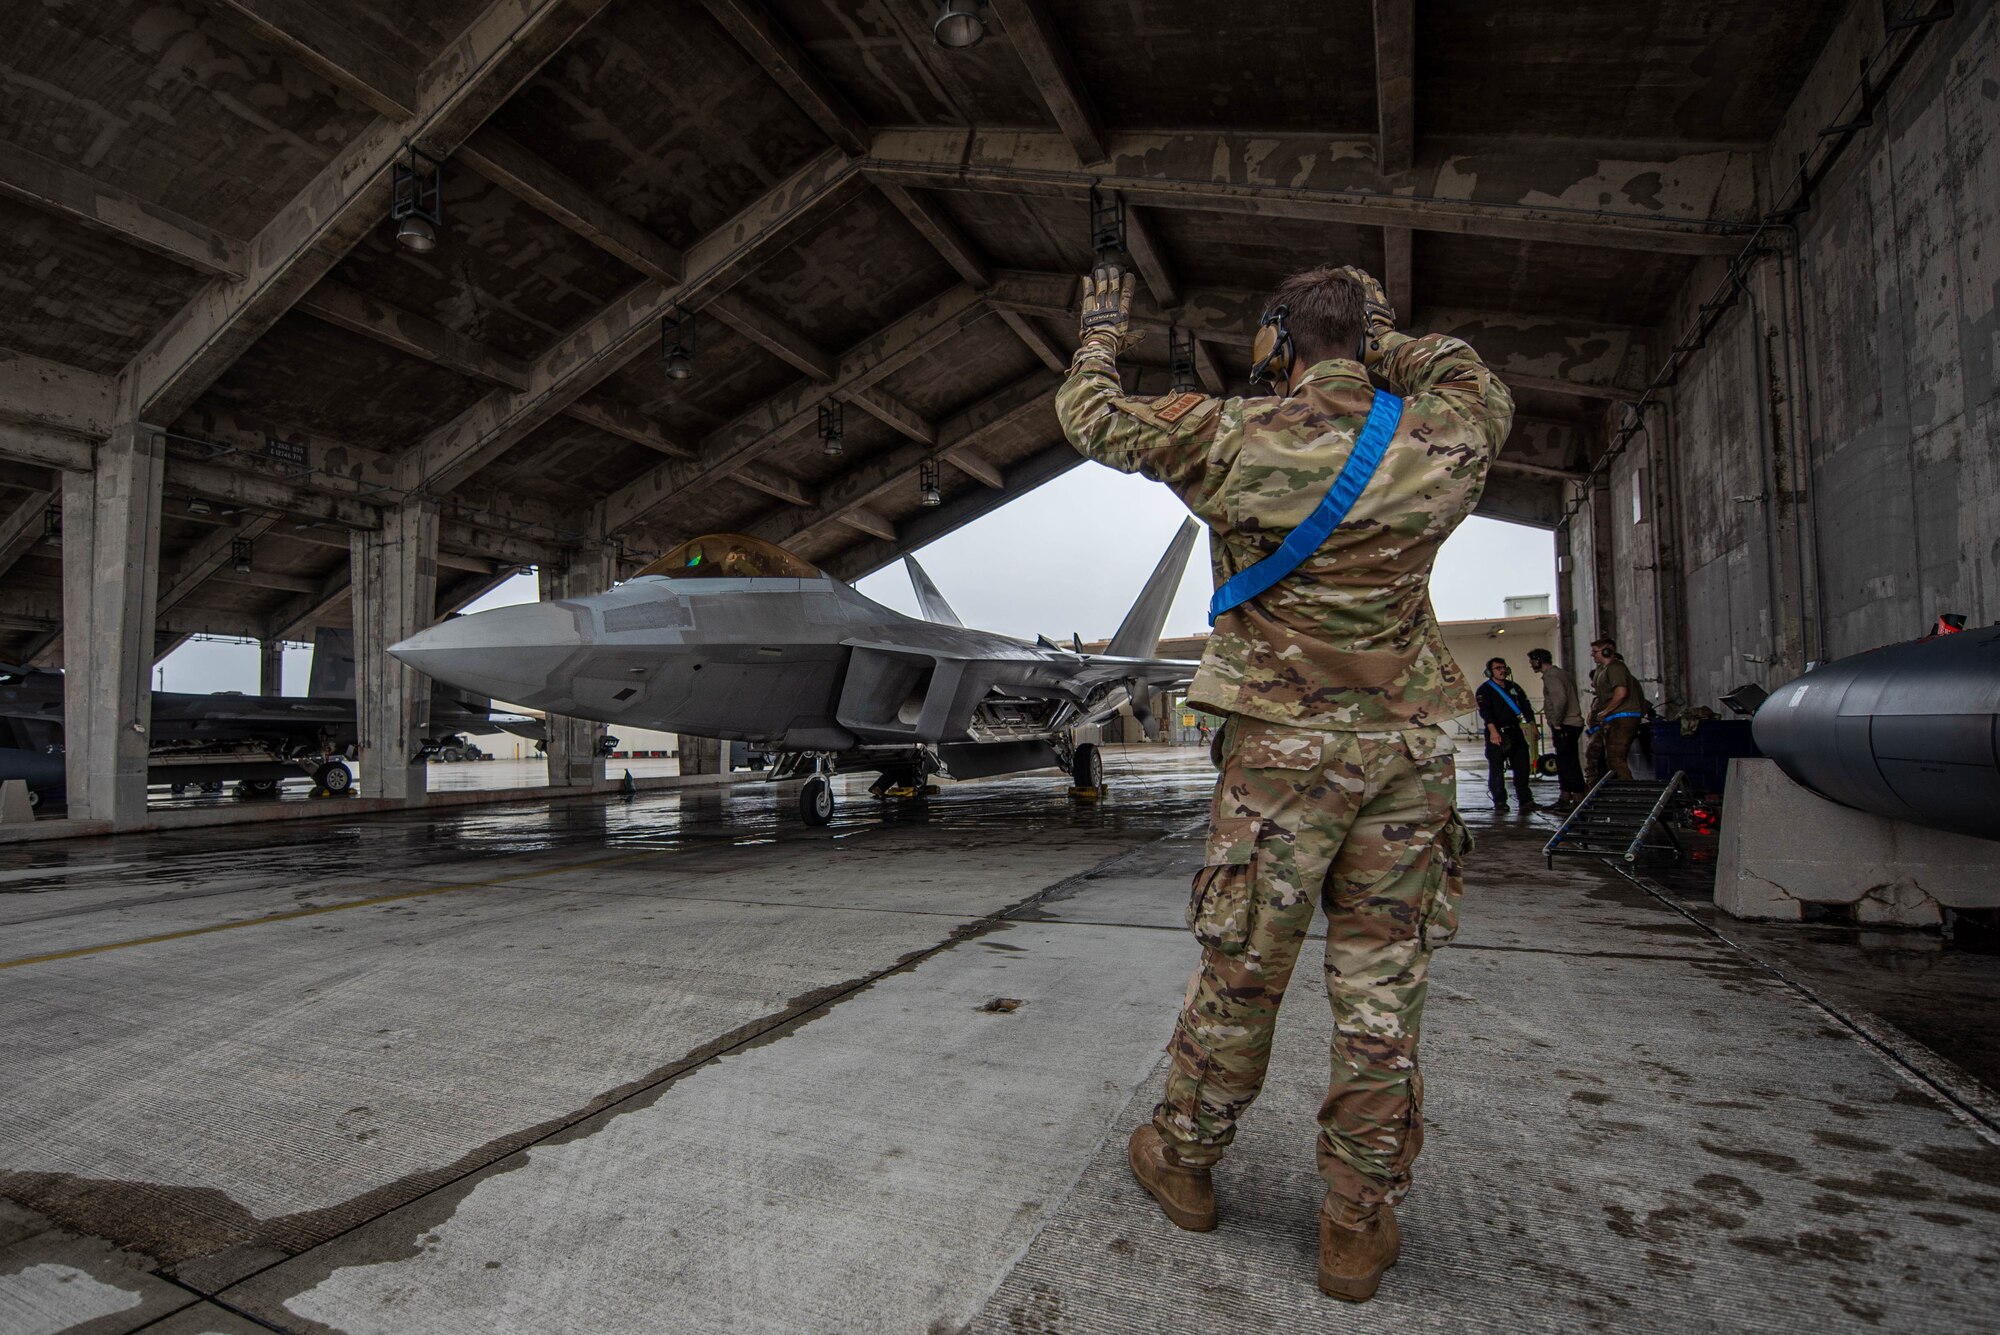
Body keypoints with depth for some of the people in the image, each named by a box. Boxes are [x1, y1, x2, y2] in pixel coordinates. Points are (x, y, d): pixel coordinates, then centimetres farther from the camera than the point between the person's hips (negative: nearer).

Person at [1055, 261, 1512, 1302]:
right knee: (1383, 988, 9)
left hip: (1285, 744, -3)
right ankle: (1360, 1226, 22)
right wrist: (1388, 340, 32)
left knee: (1241, 971, 10)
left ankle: (1181, 1161, 30)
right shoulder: (1439, 446, 2)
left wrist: (1104, 333, 25)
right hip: (1408, 748, 3)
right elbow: (1479, 384, 28)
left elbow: (1092, 417, 6)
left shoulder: (1236, 441, -8)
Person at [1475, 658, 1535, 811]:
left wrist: (1532, 725, 7)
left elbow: (1526, 707, 19)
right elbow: (1485, 711, -15)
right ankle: (1499, 802, 4)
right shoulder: (1484, 690, -3)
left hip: (1515, 731, 5)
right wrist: (1493, 731, -27)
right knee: (1496, 769, -4)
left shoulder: (1514, 687, 17)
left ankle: (1525, 799, 11)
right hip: (1496, 733, -5)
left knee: (1523, 766, 3)